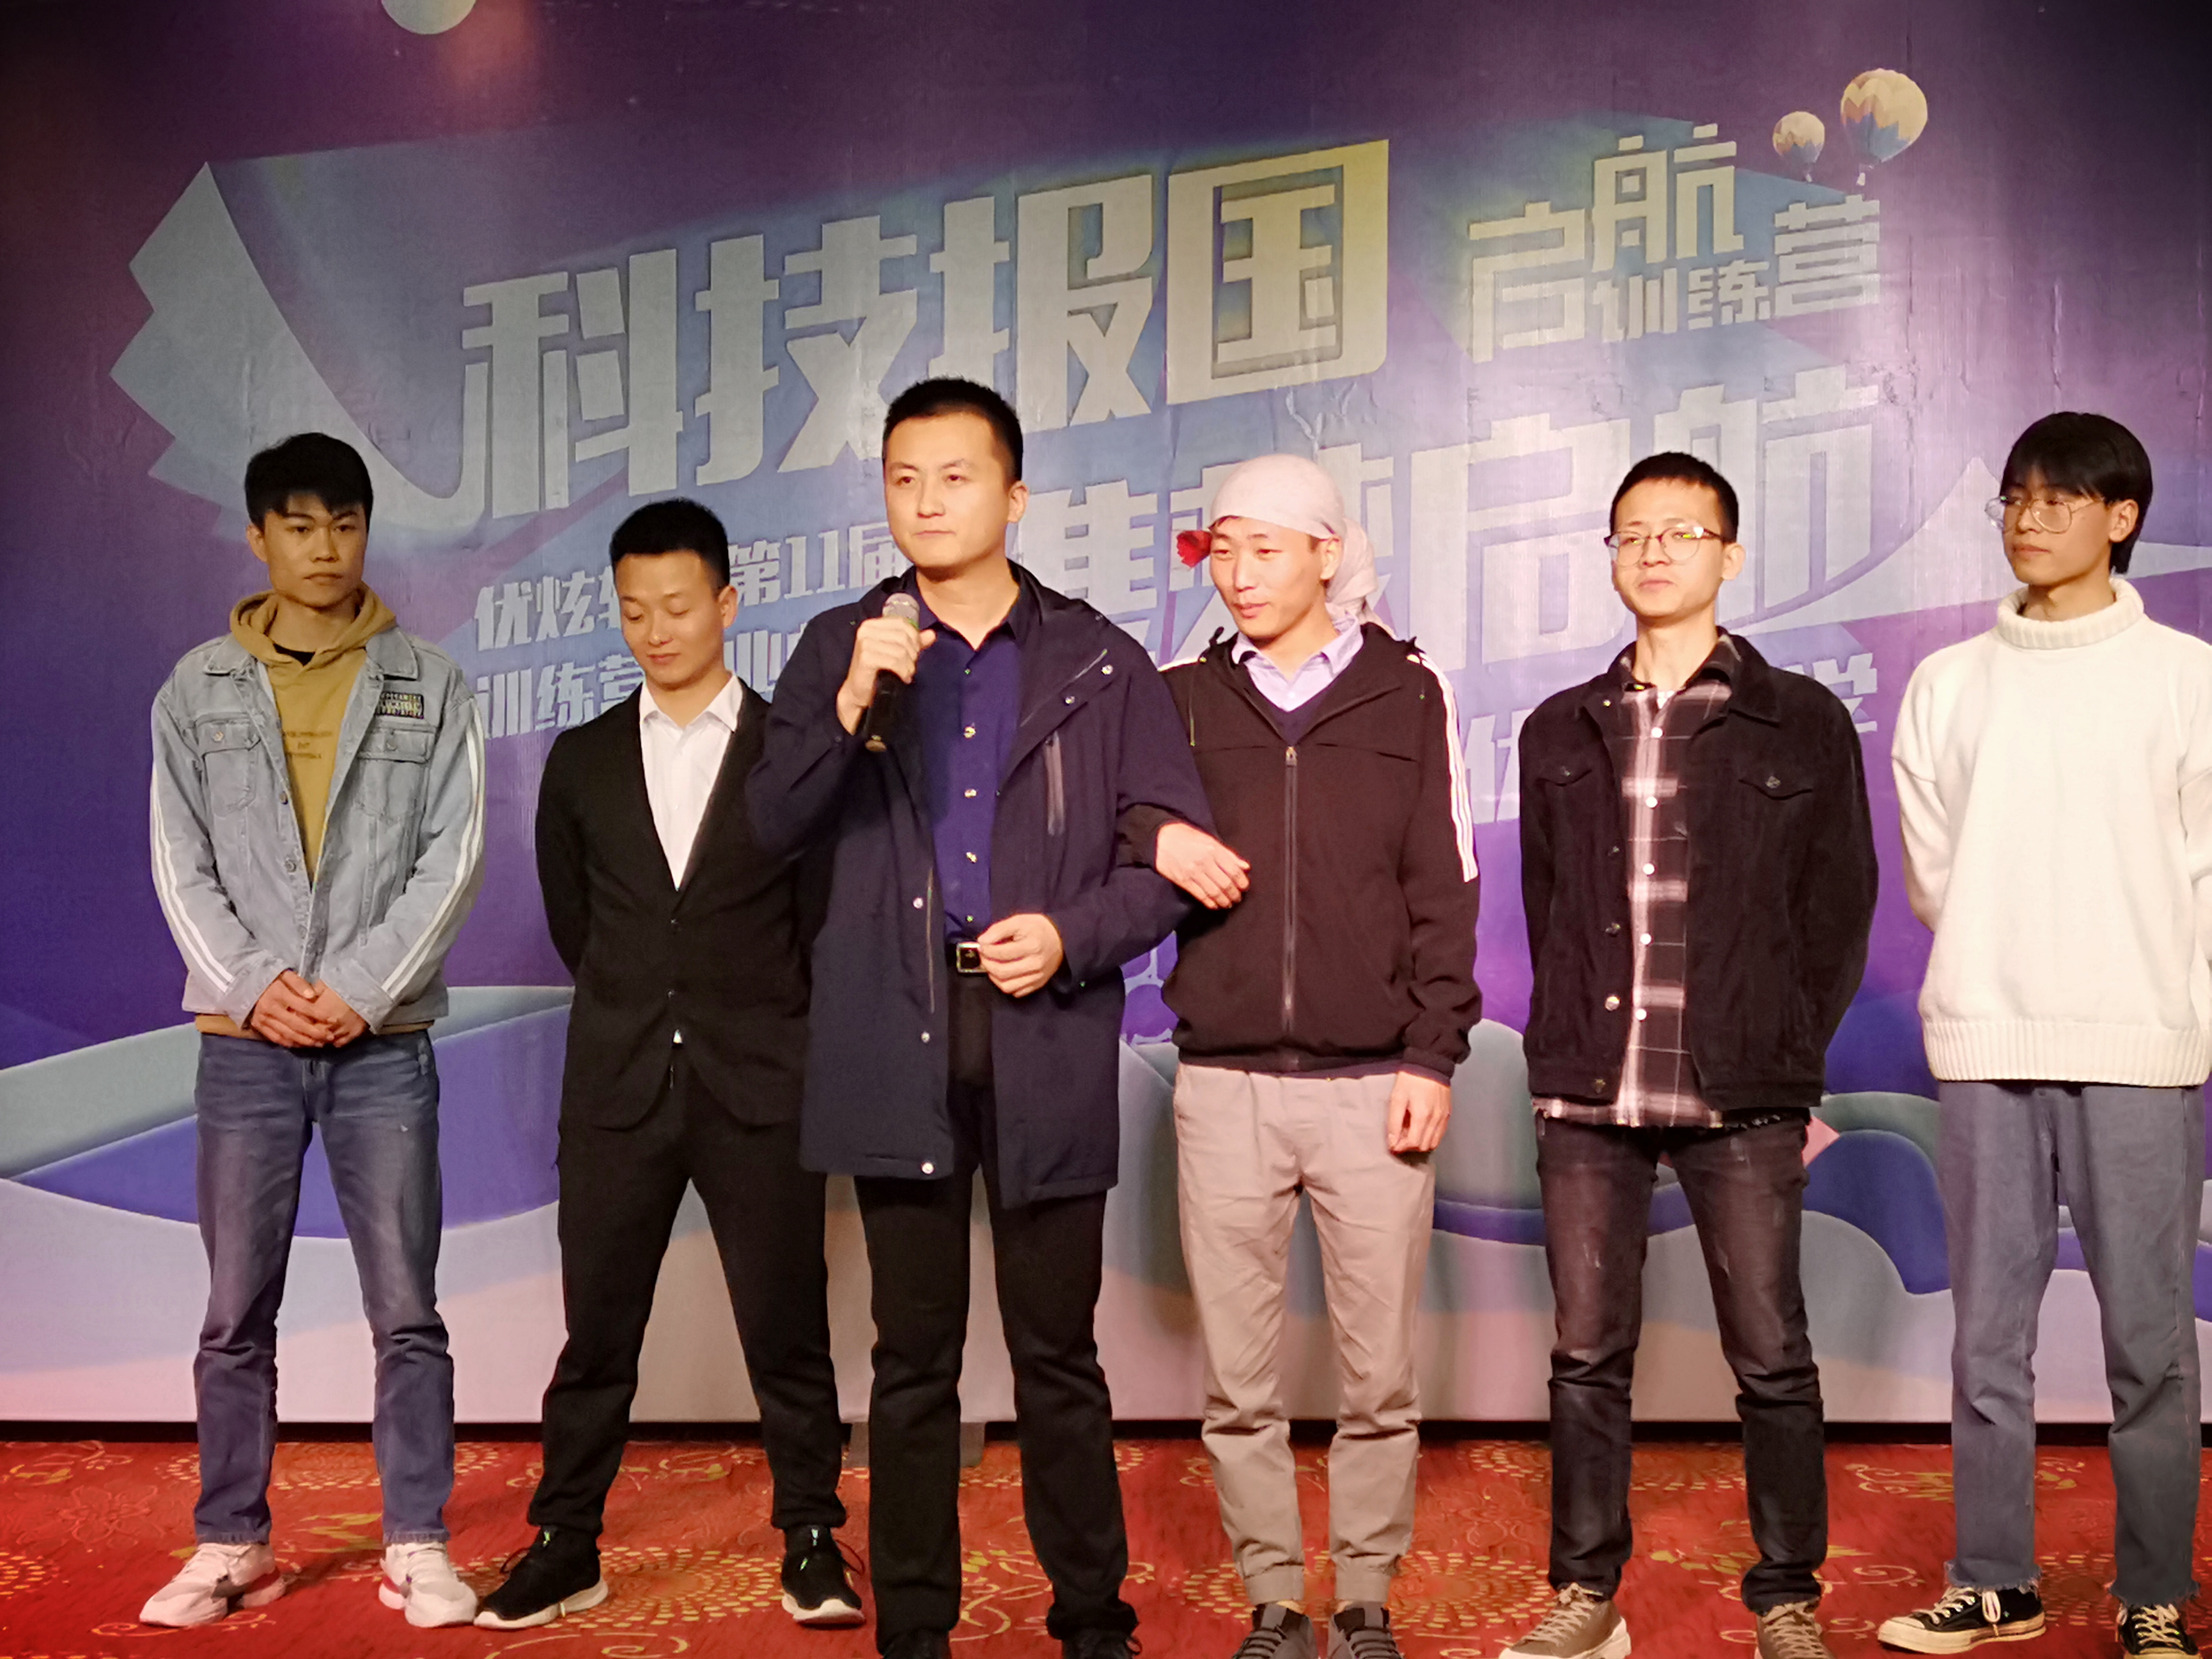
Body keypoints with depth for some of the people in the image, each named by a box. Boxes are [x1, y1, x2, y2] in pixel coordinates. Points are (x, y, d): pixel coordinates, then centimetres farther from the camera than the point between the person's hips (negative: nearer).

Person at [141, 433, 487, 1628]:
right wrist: (254, 986, -10)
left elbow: (453, 856, -2)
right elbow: (182, 864, 4)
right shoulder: (197, 690, 8)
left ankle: (416, 1549, 10)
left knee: (406, 1309, 1)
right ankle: (230, 1548, 18)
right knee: (237, 1313, 6)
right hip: (243, 1040, 1)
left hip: (384, 1042, -1)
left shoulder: (429, 685, 5)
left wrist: (362, 989, -11)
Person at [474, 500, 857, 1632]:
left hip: (759, 1085, -2)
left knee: (787, 1325, 4)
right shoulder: (582, 761, 8)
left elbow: (824, 915, 7)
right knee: (597, 1327, 7)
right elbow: (571, 919, 17)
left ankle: (810, 1539, 16)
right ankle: (566, 1546, 18)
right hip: (618, 1084, 2)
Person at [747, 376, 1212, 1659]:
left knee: (1059, 1353, 7)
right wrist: (853, 707, -16)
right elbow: (777, 824, -1)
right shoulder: (842, 648, 10)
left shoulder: (1098, 661, 6)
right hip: (898, 1042, 1)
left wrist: (1074, 936, -11)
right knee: (915, 1357, 9)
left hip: (1048, 1042, -1)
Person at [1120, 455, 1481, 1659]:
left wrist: (1433, 1056, -2)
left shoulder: (1407, 696, 5)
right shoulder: (1181, 700, 9)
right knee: (1239, 1380, 6)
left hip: (1373, 1085, -1)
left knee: (1378, 1378, 4)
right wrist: (1153, 839, -11)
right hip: (1223, 1084, 2)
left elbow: (1444, 890, 4)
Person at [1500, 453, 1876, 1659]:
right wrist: (1567, 1056, 6)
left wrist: (1787, 1063, 1)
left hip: (1742, 1104, -2)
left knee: (1772, 1361, 3)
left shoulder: (1801, 723, 5)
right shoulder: (1559, 734, 13)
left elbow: (1839, 912, 6)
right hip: (1586, 1099, 3)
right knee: (1587, 1355, 6)